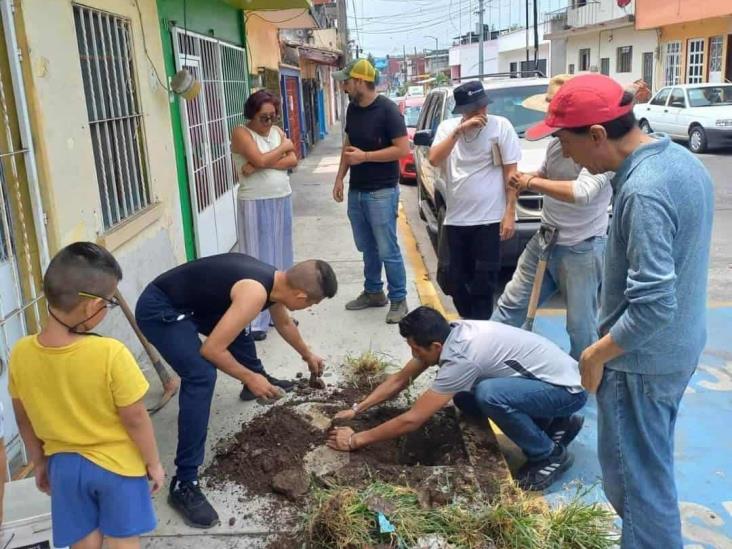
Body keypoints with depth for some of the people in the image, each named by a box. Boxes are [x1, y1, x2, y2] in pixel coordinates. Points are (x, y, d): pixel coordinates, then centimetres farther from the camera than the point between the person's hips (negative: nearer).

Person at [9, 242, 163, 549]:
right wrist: (153, 463, -2)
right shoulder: (110, 354, -28)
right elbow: (135, 419, -18)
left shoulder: (21, 354, -14)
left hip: (64, 465, 4)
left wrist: (39, 463, 15)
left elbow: (24, 420, 0)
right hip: (117, 465, -4)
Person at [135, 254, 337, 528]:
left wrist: (307, 355, 39)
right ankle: (184, 484, -19)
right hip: (159, 309, -10)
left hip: (187, 301, 10)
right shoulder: (255, 294, -29)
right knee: (202, 376, -25)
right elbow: (211, 349, -27)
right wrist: (249, 378, -14)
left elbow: (284, 323, 24)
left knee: (239, 327, 26)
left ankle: (261, 381, 56)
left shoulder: (275, 280, 1)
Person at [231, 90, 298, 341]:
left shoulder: (277, 131, 10)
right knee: (258, 260, -4)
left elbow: (293, 161, -3)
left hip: (282, 201, 7)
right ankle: (256, 320, 2)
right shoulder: (241, 133, -8)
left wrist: (260, 165, -15)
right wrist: (283, 147, -6)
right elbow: (261, 160, -22)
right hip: (255, 205, -6)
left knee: (280, 257, 13)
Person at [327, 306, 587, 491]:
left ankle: (550, 455, -7)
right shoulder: (448, 333, -4)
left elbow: (412, 419, -27)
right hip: (545, 376, 9)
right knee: (464, 398, 7)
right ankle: (555, 424, 14)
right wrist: (356, 409, 1)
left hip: (568, 389, -9)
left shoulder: (462, 358, -30)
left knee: (489, 394, -33)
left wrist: (356, 440, -18)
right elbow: (400, 379, 6)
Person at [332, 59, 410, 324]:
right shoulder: (352, 109, 8)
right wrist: (340, 177, 11)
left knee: (388, 250, -1)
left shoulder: (388, 110, -14)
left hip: (382, 192, -7)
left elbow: (403, 149, -18)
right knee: (367, 248, 16)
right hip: (356, 191, 7)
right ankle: (373, 292, 30)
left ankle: (398, 299, 11)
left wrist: (364, 156, -19)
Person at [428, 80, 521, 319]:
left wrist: (510, 213, -9)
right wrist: (458, 131, -18)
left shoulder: (501, 126, -4)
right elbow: (433, 160, -10)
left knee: (483, 282, 1)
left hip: (489, 219, -4)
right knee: (454, 279, 11)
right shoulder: (447, 127, 5)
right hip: (455, 218, 4)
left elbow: (511, 172, -4)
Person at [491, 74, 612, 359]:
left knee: (580, 325, 6)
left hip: (581, 249, -8)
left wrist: (533, 182, -24)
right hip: (544, 241, 8)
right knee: (511, 304, 14)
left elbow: (582, 192, -35)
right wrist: (526, 180, -3)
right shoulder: (557, 141, 4)